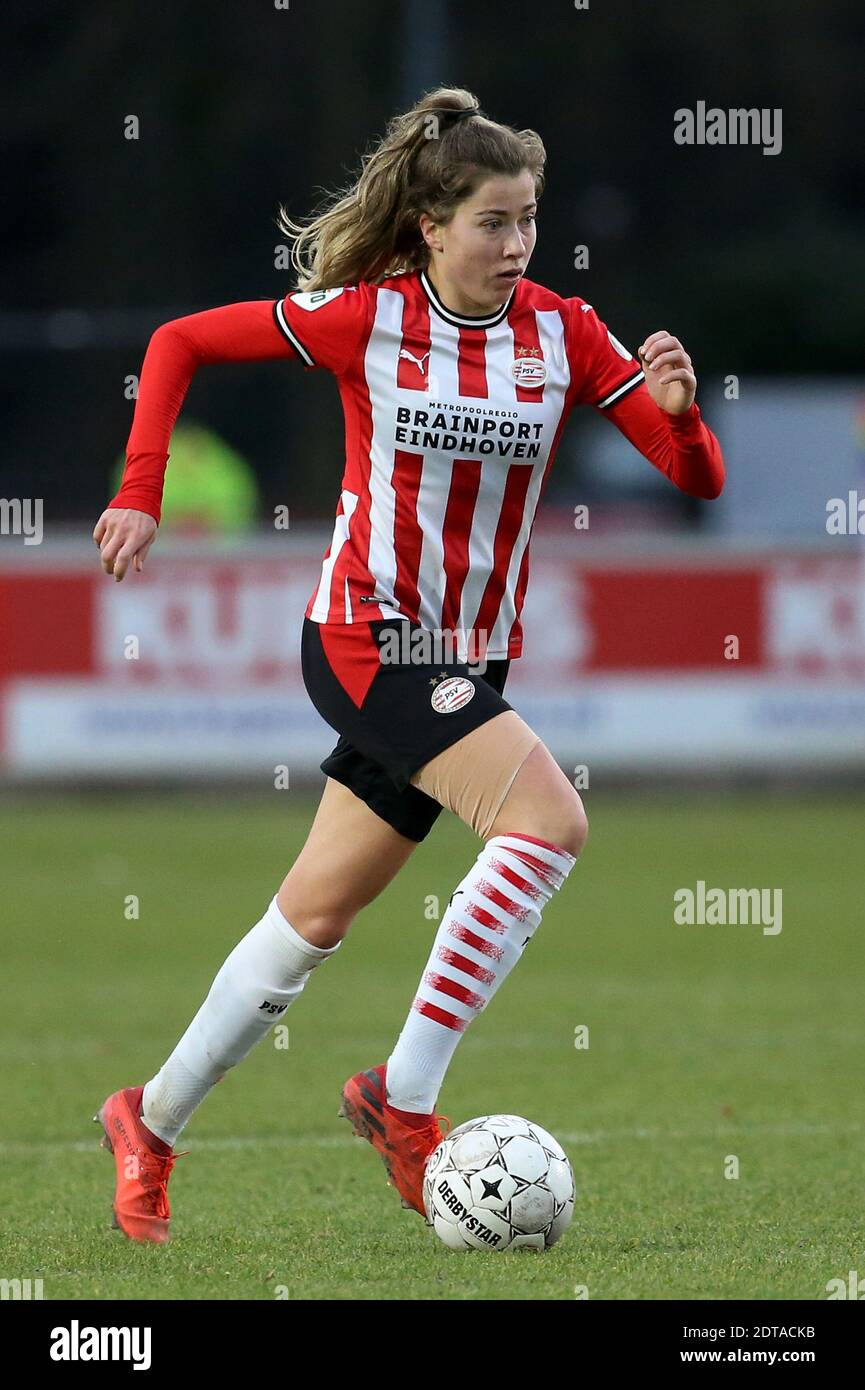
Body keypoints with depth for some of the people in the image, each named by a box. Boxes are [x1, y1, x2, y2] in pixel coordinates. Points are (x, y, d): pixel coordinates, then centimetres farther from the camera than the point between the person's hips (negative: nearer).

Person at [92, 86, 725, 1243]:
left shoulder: (564, 333, -1)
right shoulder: (364, 316, -10)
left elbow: (698, 478, -3)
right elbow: (179, 343, -1)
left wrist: (678, 409, -24)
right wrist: (142, 496, -8)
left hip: (469, 662, 5)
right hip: (367, 638, -5)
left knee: (316, 917, 12)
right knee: (550, 821, -24)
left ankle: (152, 1121, 28)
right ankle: (406, 1095, -17)